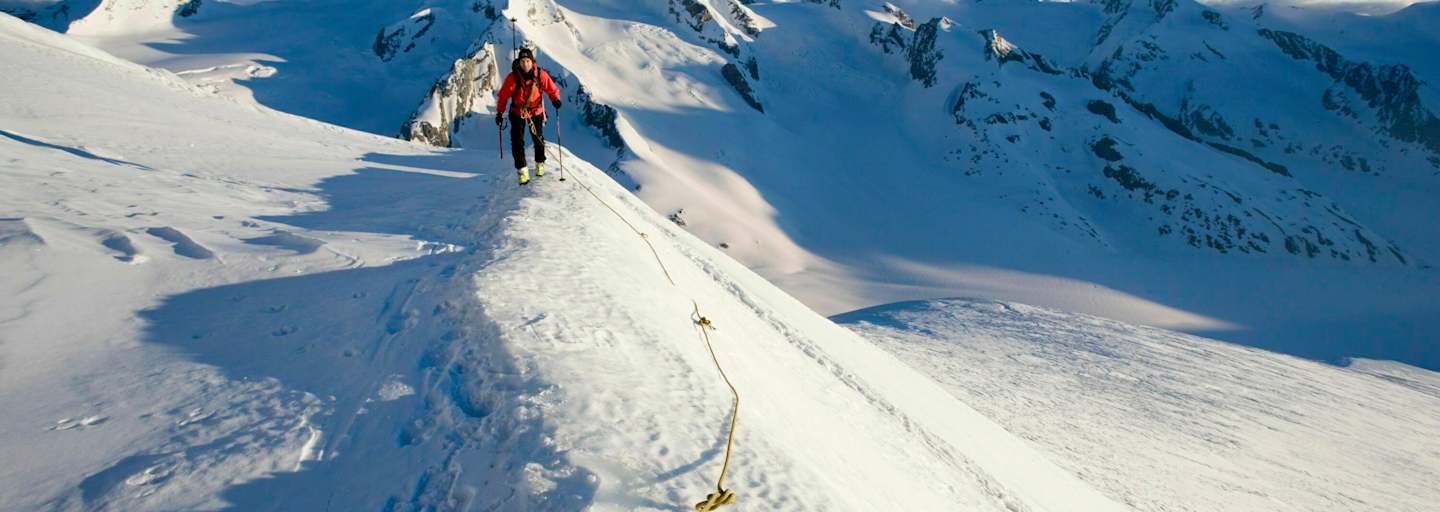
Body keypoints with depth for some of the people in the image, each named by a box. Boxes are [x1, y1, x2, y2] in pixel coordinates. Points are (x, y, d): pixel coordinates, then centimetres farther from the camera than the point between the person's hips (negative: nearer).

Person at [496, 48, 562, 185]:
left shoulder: (541, 75, -17)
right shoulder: (513, 77, -18)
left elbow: (552, 89, -9)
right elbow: (504, 95, -10)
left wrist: (556, 99, -30)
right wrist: (499, 113, -9)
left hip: (536, 111, 1)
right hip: (517, 112, -1)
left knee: (538, 139, 13)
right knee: (517, 141, -8)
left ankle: (540, 163, 37)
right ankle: (522, 170, -1)